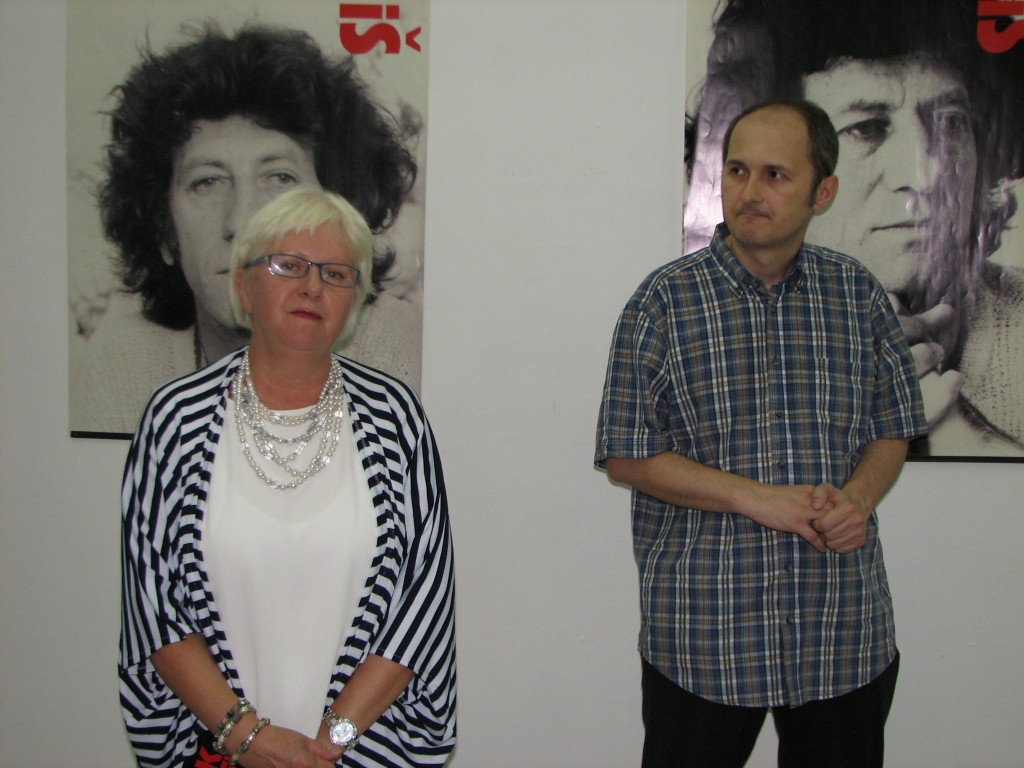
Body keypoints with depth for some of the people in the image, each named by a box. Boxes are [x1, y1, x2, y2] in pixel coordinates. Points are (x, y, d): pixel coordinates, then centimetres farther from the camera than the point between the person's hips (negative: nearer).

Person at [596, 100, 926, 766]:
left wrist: (859, 497, -11)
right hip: (702, 633, -2)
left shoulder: (860, 294, 3)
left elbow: (893, 430, 11)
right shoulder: (665, 300, -5)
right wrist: (756, 498, -16)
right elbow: (627, 456, -6)